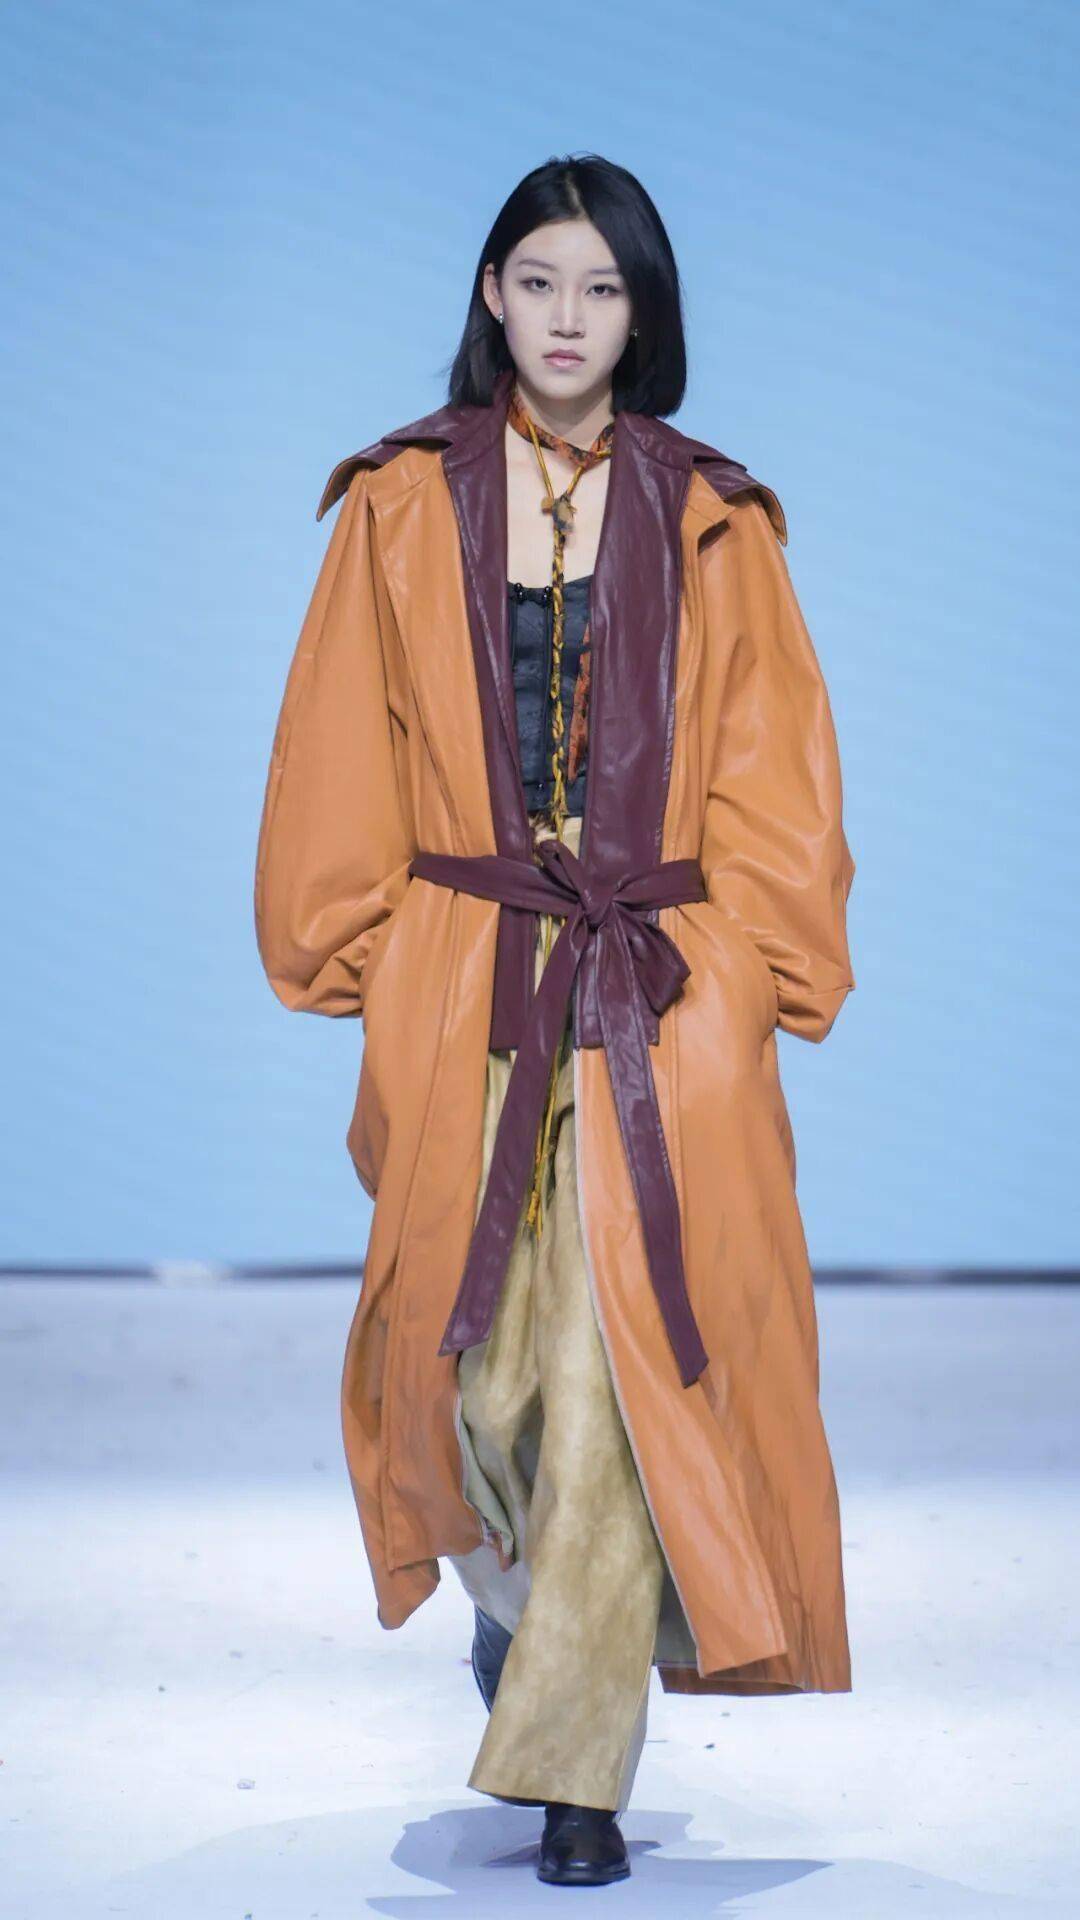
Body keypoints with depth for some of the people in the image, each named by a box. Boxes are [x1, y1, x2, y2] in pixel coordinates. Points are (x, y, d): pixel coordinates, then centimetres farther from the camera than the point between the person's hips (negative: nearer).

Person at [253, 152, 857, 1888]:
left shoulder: (713, 525, 7)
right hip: (462, 995, 1)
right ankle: (513, 1587, 39)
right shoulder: (403, 508, 7)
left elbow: (771, 780, 6)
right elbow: (339, 761, 8)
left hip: (662, 1005, 0)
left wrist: (747, 968, -3)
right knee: (472, 1358, 5)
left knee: (629, 1371, -7)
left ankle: (576, 1764, 1)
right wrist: (362, 952, 2)